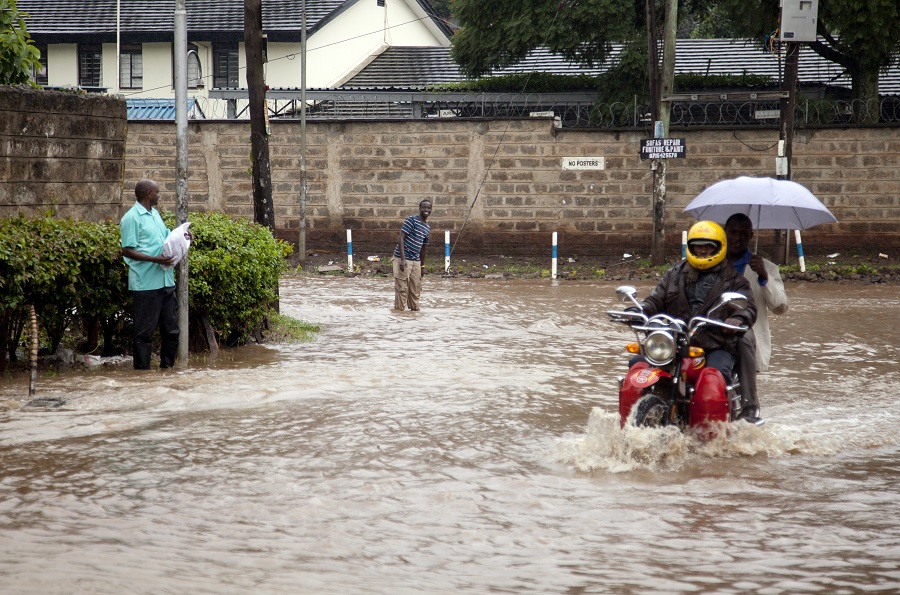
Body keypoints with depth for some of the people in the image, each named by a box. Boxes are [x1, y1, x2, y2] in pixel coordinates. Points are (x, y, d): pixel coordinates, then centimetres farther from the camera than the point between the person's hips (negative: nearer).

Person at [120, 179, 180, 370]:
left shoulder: (155, 214, 16)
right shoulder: (132, 218, -10)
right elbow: (127, 250, -14)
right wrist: (155, 259, -22)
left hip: (166, 280, 8)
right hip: (146, 283, -8)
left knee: (171, 328, 11)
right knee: (144, 331, -2)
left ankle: (167, 367, 20)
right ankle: (142, 370, 3)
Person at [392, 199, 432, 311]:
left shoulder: (427, 227, 14)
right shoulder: (411, 220, -9)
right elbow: (401, 238, -15)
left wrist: (422, 266, 22)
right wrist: (402, 259, -22)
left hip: (416, 260, 7)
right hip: (403, 259, -7)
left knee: (416, 288, 11)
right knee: (402, 288, -5)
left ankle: (414, 309, 23)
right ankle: (399, 310, 1)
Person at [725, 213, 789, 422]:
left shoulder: (765, 268, 12)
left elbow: (780, 307, -1)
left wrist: (764, 277, -16)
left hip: (748, 332, -2)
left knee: (744, 336, -38)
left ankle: (750, 405, -31)